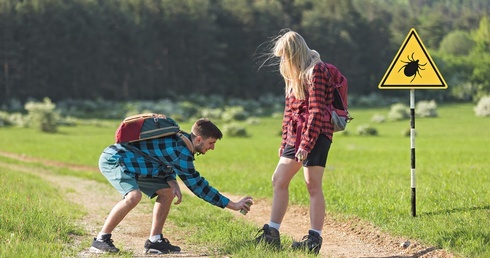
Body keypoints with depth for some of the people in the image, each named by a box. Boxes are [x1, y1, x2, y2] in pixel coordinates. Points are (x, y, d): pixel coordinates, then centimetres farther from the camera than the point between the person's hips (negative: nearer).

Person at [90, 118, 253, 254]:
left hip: (127, 163, 10)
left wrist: (171, 182, -12)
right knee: (134, 196, -32)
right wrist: (233, 205, -18)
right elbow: (197, 185, -22)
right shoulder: (181, 150, -26)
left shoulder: (181, 140, 3)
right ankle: (100, 240, -19)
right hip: (112, 160, -10)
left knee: (167, 192, 8)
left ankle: (154, 241, 9)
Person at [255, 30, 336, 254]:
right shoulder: (295, 74, 17)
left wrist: (306, 144, -20)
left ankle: (314, 239, -6)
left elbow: (316, 111, -17)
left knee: (313, 185, -8)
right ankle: (271, 234, 11)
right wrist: (285, 142, 17)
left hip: (316, 134, -10)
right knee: (279, 180, 8)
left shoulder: (315, 71, -11)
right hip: (296, 135, 10)